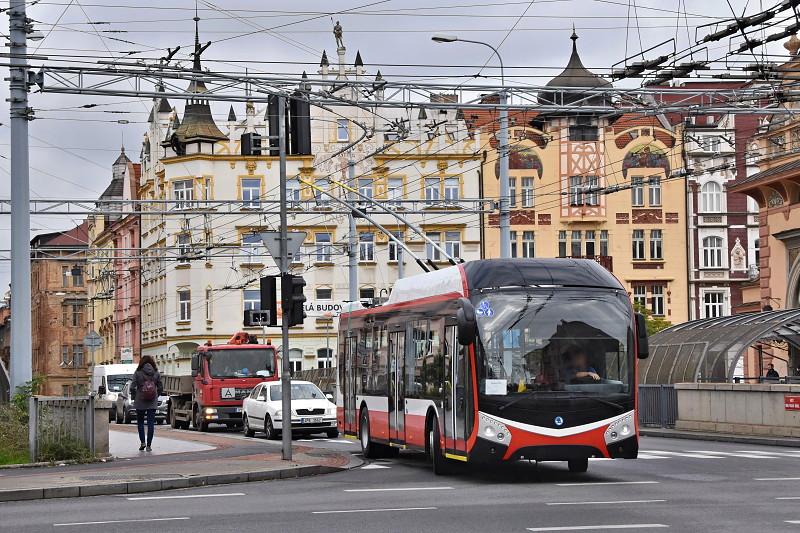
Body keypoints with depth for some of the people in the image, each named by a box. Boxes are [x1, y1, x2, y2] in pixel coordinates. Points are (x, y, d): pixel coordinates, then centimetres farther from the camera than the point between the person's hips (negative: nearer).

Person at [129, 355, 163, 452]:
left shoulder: (138, 373, -6)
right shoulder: (156, 373, 1)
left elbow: (132, 387, -9)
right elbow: (160, 388, 4)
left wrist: (134, 397, 6)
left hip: (140, 402, -1)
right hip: (152, 403, 1)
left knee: (140, 422, 13)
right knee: (151, 423, 3)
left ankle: (142, 442, 5)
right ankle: (149, 445, 1)